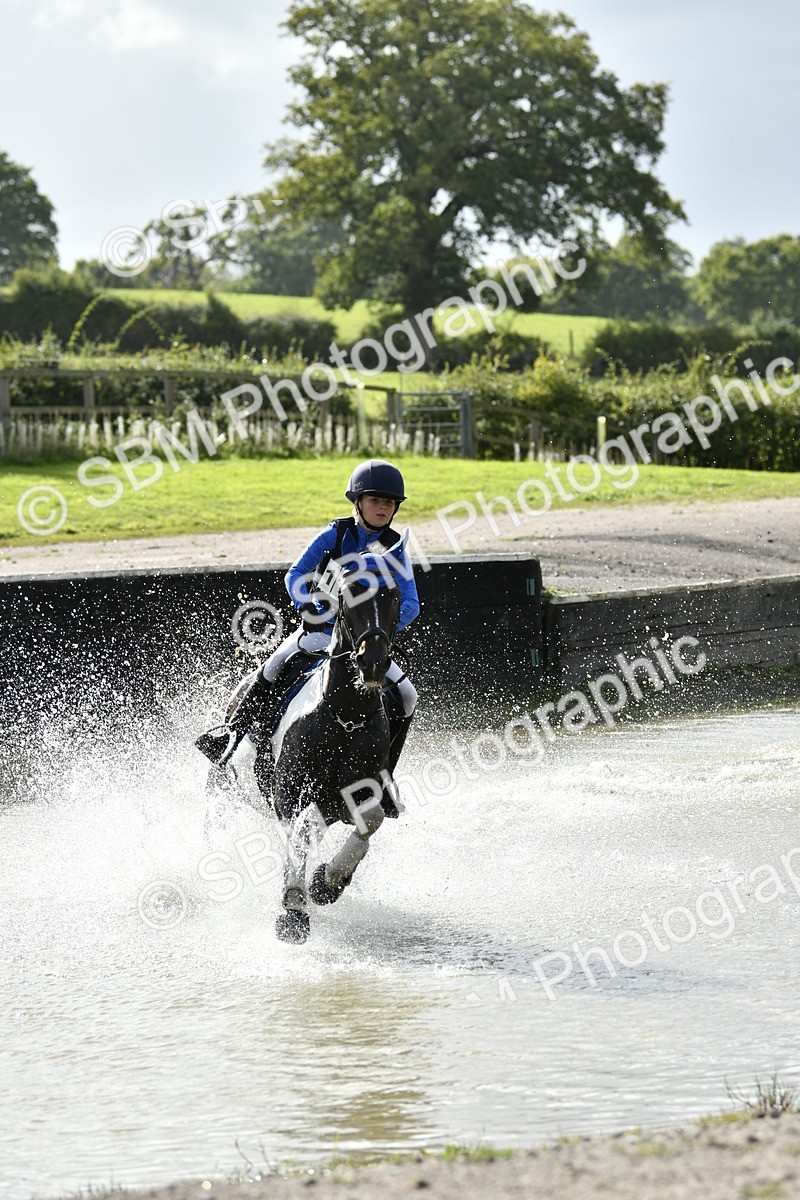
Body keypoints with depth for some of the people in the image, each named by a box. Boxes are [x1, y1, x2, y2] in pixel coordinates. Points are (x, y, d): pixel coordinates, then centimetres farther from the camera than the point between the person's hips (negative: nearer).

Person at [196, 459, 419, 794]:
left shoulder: (395, 549, 2)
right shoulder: (335, 534, -2)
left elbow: (410, 603, -5)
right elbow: (295, 575, -8)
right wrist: (307, 608, -27)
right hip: (321, 628, -2)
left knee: (407, 696, -14)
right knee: (277, 664, -31)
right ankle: (232, 731, -24)